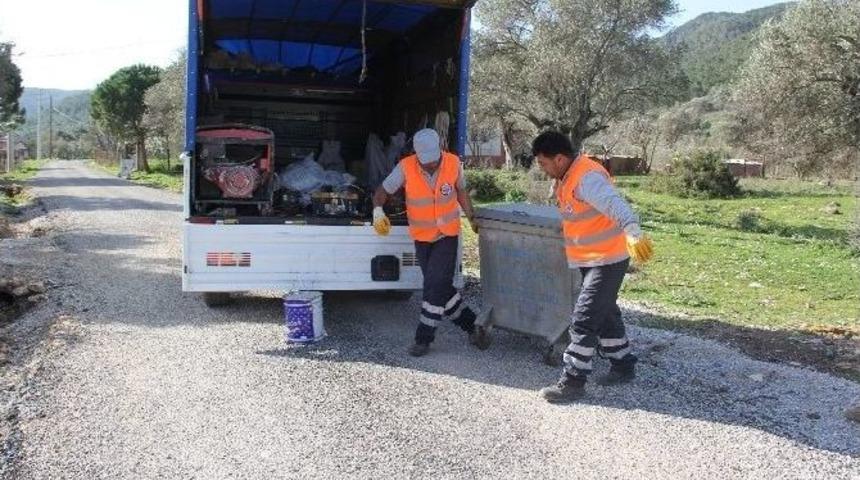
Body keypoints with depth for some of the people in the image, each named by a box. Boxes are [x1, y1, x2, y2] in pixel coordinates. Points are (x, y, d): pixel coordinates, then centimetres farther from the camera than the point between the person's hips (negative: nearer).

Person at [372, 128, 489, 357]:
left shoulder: (453, 163, -12)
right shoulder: (406, 167, -16)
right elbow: (383, 190, -8)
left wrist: (472, 219, 10)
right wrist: (378, 210, -28)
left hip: (447, 235, -2)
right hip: (422, 237, 2)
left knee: (436, 286, -11)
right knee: (440, 288, 7)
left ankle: (424, 338, 1)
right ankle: (472, 325, 23)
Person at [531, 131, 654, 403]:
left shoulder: (587, 177, -26)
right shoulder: (568, 177, 5)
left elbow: (614, 204, -42)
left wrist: (633, 233, -57)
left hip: (607, 260, -10)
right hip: (592, 259, 10)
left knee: (584, 320, -7)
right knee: (605, 313, 21)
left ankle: (573, 382, 2)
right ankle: (623, 366, 37)